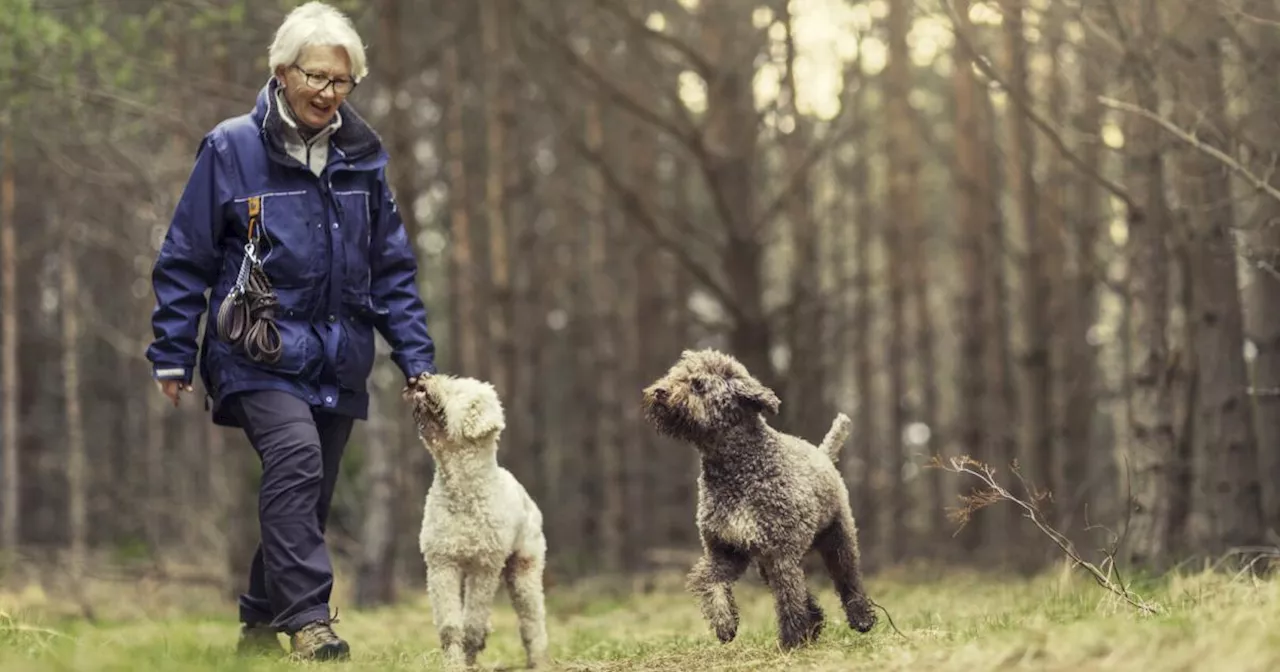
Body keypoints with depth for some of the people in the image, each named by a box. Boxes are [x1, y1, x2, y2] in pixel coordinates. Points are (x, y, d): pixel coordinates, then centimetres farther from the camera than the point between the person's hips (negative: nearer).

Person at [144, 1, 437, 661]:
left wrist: (416, 358, 6)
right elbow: (185, 259, -1)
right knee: (295, 456, -27)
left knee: (308, 494, 8)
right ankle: (307, 619, -27)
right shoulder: (232, 148, -6)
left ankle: (261, 622, 25)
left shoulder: (362, 155, 7)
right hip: (259, 355, -5)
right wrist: (172, 355, -2)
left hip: (337, 360, 5)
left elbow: (393, 269, 12)